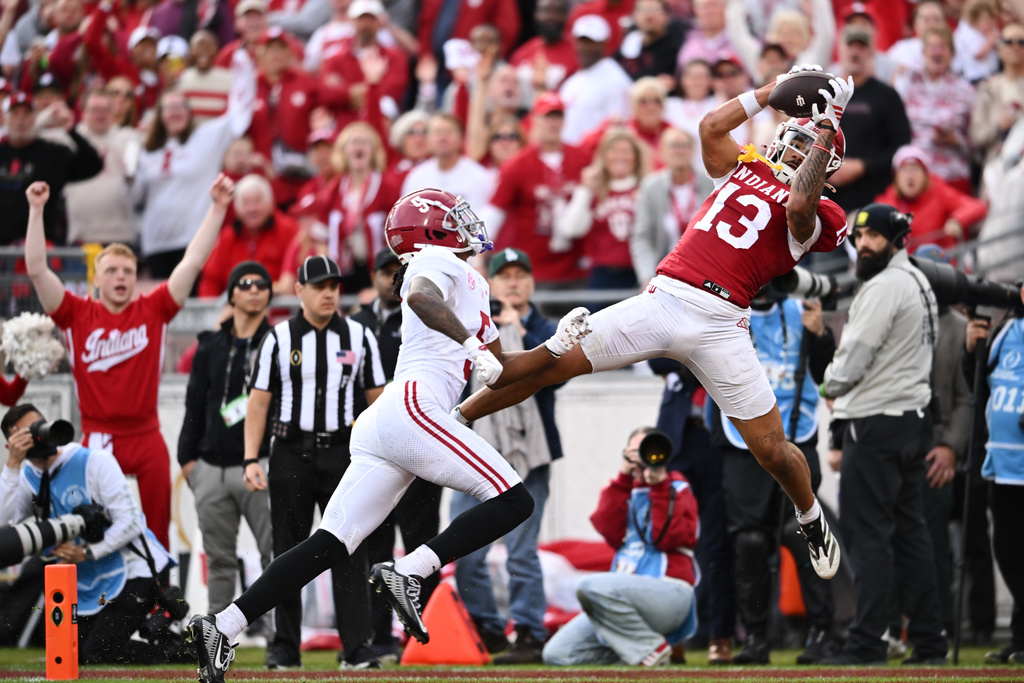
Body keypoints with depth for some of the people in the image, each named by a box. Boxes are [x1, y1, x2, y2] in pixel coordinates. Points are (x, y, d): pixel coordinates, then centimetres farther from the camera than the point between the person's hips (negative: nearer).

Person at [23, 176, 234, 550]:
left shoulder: (153, 311, 6)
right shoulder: (78, 315, 2)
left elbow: (193, 262, 3)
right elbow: (37, 269, -5)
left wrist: (218, 209, -2)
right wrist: (36, 211, -9)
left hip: (148, 436, 2)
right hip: (98, 438, -2)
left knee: (158, 528, 3)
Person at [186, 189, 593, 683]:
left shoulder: (472, 285, 32)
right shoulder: (439, 263, 4)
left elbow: (499, 373, 34)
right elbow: (420, 297, -21)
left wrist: (557, 347, 24)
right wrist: (473, 345, -25)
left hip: (378, 425, 9)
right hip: (411, 407, -9)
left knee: (331, 546, 3)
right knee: (513, 502, -11)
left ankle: (223, 626, -4)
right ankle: (408, 573, -21)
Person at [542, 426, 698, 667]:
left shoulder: (677, 489, 8)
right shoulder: (625, 491, 19)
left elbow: (669, 538, -11)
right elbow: (611, 533, -2)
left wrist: (658, 485, -10)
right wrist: (624, 476, -3)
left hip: (669, 595, -6)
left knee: (591, 587, -35)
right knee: (555, 654, -7)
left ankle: (653, 650, -19)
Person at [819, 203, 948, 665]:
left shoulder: (883, 287, -14)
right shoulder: (919, 283, 17)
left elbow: (855, 354, -16)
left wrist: (831, 384, 4)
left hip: (877, 420, -10)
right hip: (915, 415, 10)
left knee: (867, 531, -9)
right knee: (908, 530, 11)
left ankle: (867, 642, -11)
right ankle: (929, 640, 10)